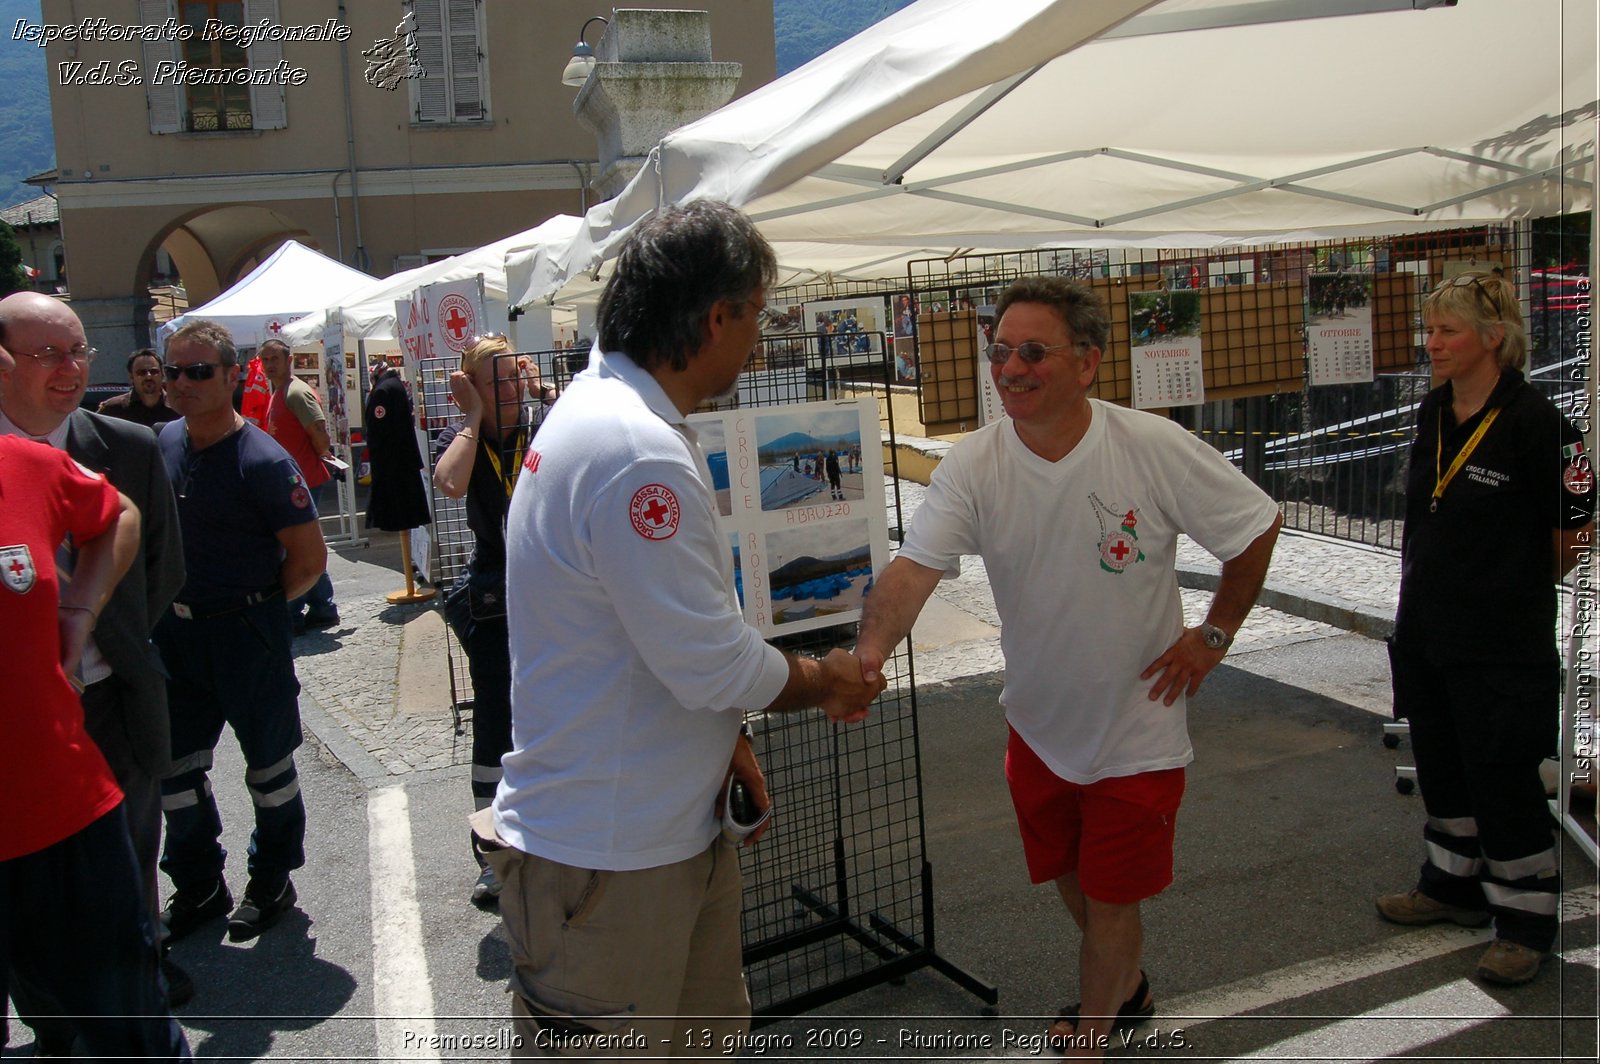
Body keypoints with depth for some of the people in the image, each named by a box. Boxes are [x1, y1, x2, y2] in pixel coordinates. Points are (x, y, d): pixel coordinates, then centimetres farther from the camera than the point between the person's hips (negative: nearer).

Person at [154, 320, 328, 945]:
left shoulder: (262, 462, -18)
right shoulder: (164, 442, 2)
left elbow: (310, 559, -14)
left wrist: (257, 607, -4)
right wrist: (169, 604, 10)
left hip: (247, 635, -6)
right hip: (174, 631, 6)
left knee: (267, 764, 10)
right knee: (173, 765, 12)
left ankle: (272, 882, 29)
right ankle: (198, 888, 30)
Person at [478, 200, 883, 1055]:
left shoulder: (603, 405, 8)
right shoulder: (638, 454, -27)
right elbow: (712, 661, -23)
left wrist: (722, 737, 12)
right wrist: (827, 682, -5)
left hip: (667, 821, 10)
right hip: (604, 855, -10)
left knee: (714, 1028, 23)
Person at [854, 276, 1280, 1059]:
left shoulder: (1155, 448, -20)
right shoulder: (973, 465, -15)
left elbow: (1257, 526, -7)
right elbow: (914, 567, -26)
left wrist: (1214, 635, -7)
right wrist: (872, 648, -44)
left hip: (1136, 727, -3)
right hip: (1039, 723, 4)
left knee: (1110, 898, 7)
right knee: (1069, 879, 22)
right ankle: (1124, 989, 52)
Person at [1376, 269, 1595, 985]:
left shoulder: (1534, 422, -18)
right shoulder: (1432, 414, 5)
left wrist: (1517, 590, 3)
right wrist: (1431, 590, 16)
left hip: (1502, 643, -7)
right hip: (1426, 629, 8)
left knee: (1503, 778, 3)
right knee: (1441, 765, 19)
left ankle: (1526, 923, 20)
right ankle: (1455, 886, 37)